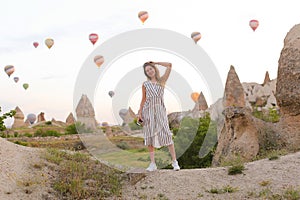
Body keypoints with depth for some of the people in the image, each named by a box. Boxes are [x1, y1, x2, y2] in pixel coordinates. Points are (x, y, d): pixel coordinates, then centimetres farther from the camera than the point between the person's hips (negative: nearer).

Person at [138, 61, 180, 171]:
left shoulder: (162, 81, 8)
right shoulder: (145, 84, 9)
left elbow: (169, 65, 2)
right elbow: (143, 99, 11)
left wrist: (155, 62, 8)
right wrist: (140, 113, 3)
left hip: (160, 110, -1)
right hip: (148, 111, 1)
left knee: (167, 134, -9)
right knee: (150, 136, 1)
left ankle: (174, 162, -6)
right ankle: (152, 163, 5)